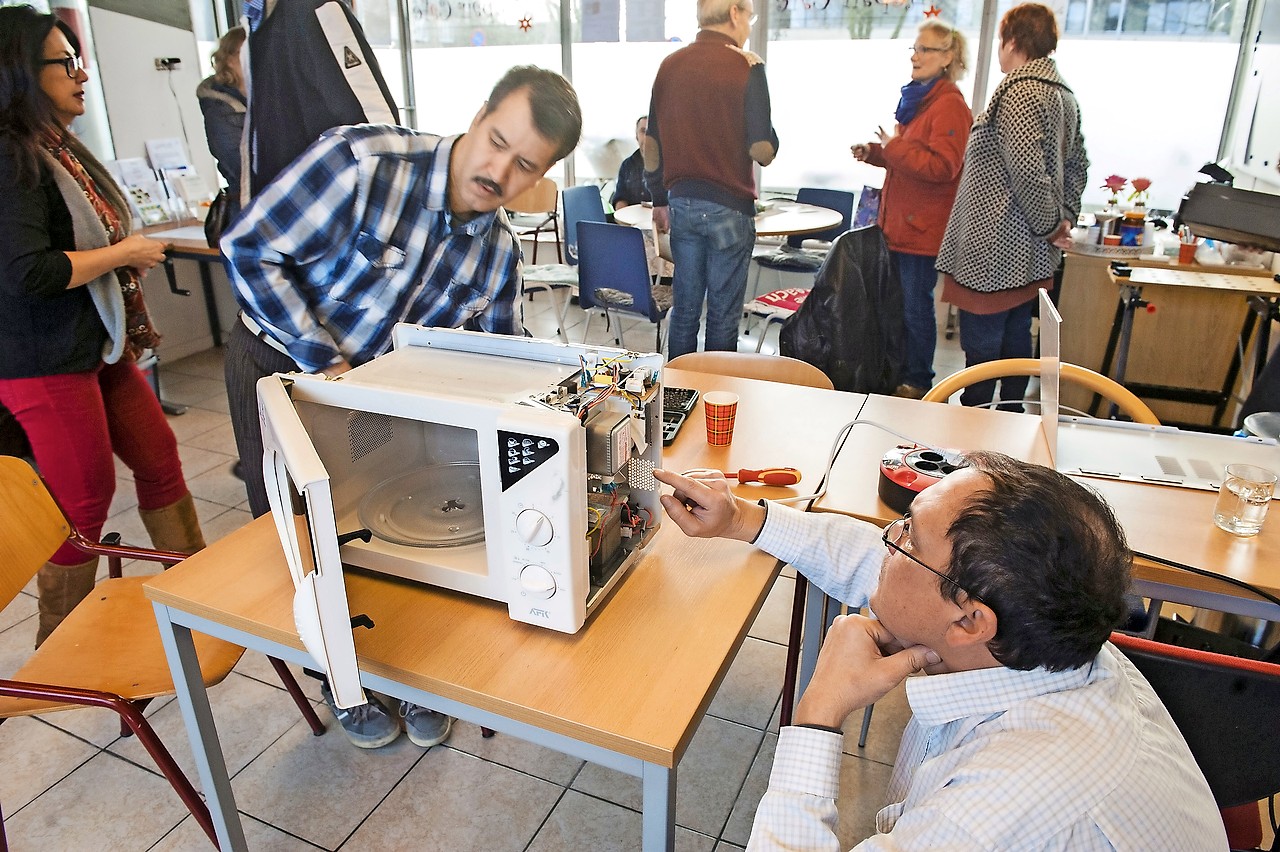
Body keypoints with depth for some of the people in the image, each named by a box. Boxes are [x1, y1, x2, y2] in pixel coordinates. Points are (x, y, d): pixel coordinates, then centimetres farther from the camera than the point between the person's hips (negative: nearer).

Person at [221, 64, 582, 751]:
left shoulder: (499, 248, -11)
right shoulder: (364, 162, -30)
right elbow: (249, 249, -25)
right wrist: (325, 361, -26)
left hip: (381, 385, 4)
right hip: (281, 366, -3)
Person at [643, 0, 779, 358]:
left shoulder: (670, 65, 7)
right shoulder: (746, 67, -10)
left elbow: (652, 143, 10)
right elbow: (763, 150, -12)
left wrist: (659, 200, 20)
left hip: (681, 204, 5)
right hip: (729, 207, -5)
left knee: (684, 309, 13)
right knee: (723, 316, 5)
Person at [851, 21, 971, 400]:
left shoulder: (950, 106, -13)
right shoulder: (916, 98, 16)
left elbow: (941, 167, -21)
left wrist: (894, 145, -20)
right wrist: (874, 152, 9)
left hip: (922, 227, -9)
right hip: (899, 222, 9)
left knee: (916, 305, -1)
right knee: (900, 303, 15)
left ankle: (917, 383, 11)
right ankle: (897, 373, 27)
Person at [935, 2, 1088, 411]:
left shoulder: (1019, 91, -15)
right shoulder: (1063, 93, 15)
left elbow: (1026, 169, -23)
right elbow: (1077, 164, 19)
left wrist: (1050, 224, -12)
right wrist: (1064, 219, 13)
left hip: (993, 250, -10)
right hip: (1032, 254, 10)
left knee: (981, 348, -2)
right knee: (1016, 341, 17)